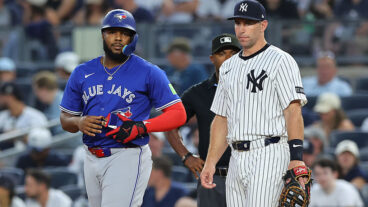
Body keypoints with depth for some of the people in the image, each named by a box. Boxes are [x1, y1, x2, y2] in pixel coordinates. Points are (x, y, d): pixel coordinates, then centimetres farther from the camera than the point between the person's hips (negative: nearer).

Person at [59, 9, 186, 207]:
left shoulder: (148, 72, -1)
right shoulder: (82, 73, 12)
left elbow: (178, 114, -3)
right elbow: (65, 119, 18)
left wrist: (141, 127, -17)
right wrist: (79, 122, -7)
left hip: (128, 156, -6)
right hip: (92, 159, 6)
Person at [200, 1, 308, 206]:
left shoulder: (280, 61, -3)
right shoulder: (228, 67, 20)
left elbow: (294, 111, -12)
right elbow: (221, 119, 21)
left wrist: (296, 158, -22)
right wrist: (210, 163, 12)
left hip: (269, 157, -8)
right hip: (237, 159, 8)